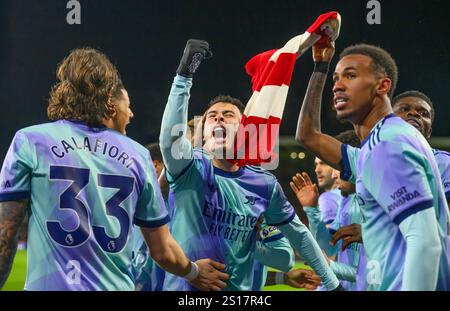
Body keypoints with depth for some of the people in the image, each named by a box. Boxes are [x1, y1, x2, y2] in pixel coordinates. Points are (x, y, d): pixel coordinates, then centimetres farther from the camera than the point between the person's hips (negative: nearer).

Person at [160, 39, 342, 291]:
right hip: (184, 287, -3)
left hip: (239, 288, 3)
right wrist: (184, 75, -36)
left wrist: (332, 282, 14)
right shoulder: (190, 169, -7)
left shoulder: (264, 184, 2)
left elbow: (297, 233, 12)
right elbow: (171, 136, -28)